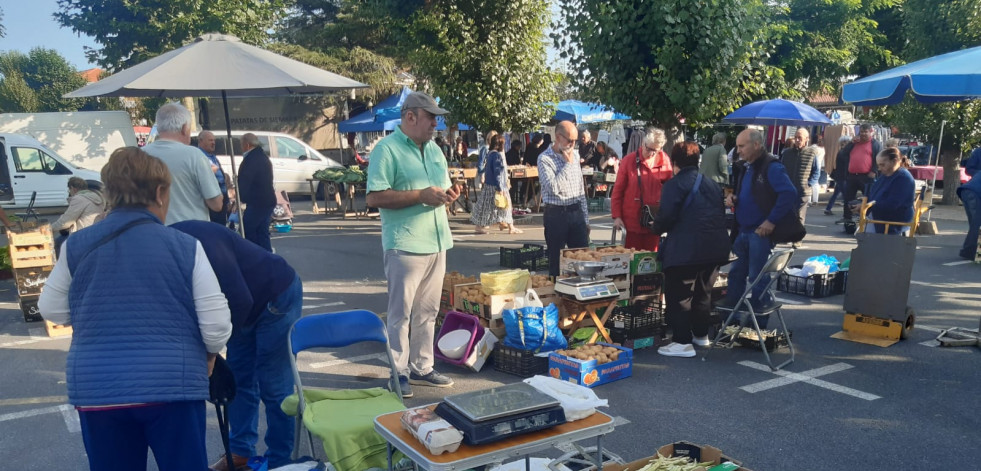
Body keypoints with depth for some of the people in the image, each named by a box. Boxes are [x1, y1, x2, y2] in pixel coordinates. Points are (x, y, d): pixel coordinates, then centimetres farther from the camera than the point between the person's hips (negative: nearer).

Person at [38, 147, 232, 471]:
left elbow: (51, 310, 15)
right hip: (173, 386, -2)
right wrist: (210, 352, 13)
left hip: (96, 389, 3)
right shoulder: (185, 245, -7)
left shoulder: (76, 246, 1)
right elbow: (217, 324, -8)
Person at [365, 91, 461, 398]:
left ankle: (422, 367, 25)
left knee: (427, 311, 14)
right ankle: (399, 373, 12)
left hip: (437, 243, 7)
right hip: (405, 245, -7)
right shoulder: (387, 149, -8)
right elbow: (375, 198, -16)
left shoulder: (434, 149, 15)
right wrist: (422, 195, -19)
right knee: (401, 313, 1)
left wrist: (448, 194, 0)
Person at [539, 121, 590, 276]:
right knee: (556, 262, 2)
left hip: (576, 212, 6)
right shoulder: (545, 158, -8)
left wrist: (586, 219, 15)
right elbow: (553, 188, -22)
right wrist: (568, 164, -12)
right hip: (556, 214, -5)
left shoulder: (575, 155, 11)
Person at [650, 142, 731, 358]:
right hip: (716, 248, 8)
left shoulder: (674, 185, -7)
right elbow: (722, 213, 19)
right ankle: (701, 334, 33)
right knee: (703, 292, 22)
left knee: (678, 295, 1)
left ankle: (682, 342, -1)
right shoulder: (712, 184, 16)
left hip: (686, 249, -8)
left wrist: (657, 227, 4)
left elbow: (666, 218, -15)